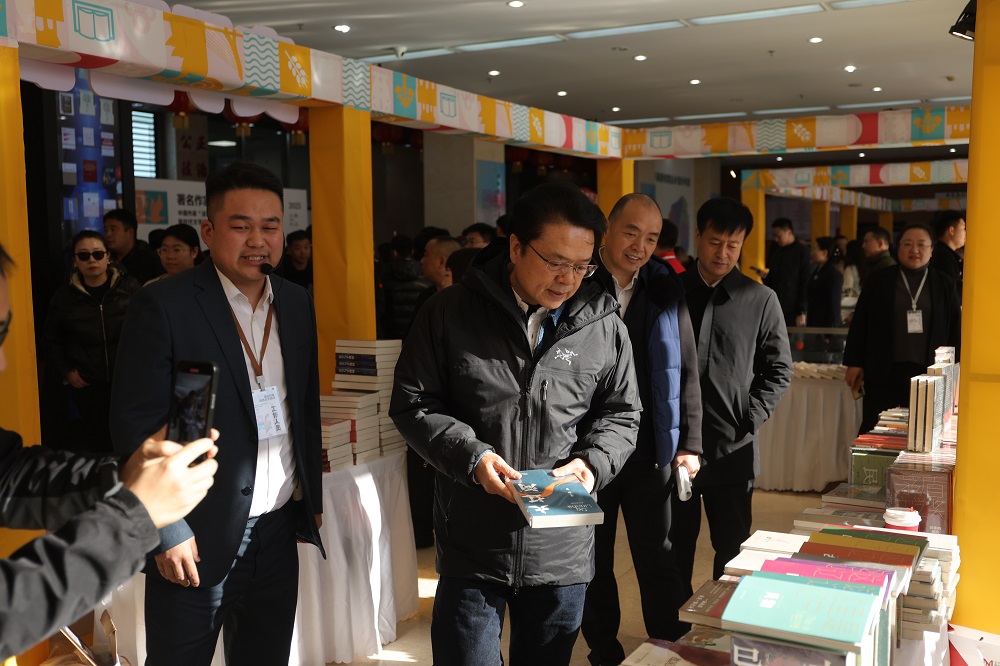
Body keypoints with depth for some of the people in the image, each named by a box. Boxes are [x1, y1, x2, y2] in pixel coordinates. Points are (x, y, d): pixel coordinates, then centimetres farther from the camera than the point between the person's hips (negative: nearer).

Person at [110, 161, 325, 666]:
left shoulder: (297, 304, 7)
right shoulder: (163, 305, -11)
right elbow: (136, 423, -12)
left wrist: (311, 497, 13)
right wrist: (168, 531, -14)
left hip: (279, 529, 5)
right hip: (198, 538, -5)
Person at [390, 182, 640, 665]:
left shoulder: (605, 327, 1)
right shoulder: (450, 315, -5)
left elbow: (620, 414, 9)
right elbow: (412, 403, -2)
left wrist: (591, 463, -10)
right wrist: (470, 455, -16)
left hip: (563, 551, 2)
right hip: (472, 548, -2)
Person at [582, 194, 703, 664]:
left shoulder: (666, 289, 3)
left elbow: (686, 370, 6)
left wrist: (689, 444, 2)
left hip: (651, 448, 1)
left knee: (657, 557, 9)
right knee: (594, 559, 13)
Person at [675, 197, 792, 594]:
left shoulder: (760, 300, 1)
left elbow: (778, 370, 5)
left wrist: (750, 421, -6)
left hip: (732, 451, -1)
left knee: (732, 549, 10)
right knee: (674, 550, 11)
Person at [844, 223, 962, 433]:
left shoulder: (944, 284, 8)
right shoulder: (879, 280, 5)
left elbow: (955, 329, 9)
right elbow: (859, 322, 5)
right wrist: (854, 363, 0)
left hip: (928, 374, 1)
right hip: (884, 371, -1)